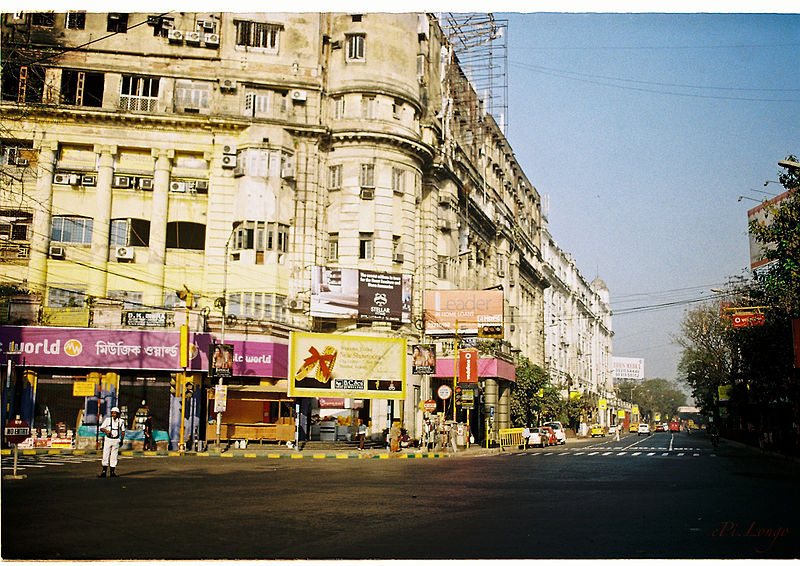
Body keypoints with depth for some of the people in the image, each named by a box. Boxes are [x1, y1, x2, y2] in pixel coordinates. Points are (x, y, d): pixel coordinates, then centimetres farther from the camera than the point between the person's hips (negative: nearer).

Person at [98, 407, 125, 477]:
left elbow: (123, 431, 14)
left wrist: (122, 440, 6)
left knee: (114, 456, 2)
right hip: (108, 439, -1)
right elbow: (101, 428, 0)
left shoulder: (120, 421, 4)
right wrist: (106, 431, -20)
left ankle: (112, 472, 9)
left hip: (116, 440, 1)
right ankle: (104, 471, 0)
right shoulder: (107, 420, -1)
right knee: (105, 455, -5)